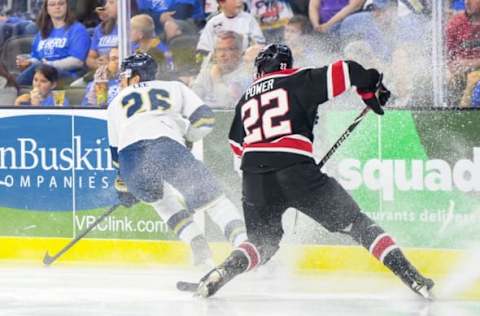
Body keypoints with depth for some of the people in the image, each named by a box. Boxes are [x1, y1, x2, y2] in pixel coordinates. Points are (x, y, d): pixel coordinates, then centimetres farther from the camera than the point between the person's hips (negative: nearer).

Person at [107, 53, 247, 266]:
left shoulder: (116, 104, 33)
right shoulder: (174, 88, 29)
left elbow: (116, 152, 35)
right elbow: (204, 119, 17)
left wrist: (124, 187, 45)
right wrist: (187, 139, 35)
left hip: (131, 153, 1)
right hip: (169, 147, -1)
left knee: (161, 200, 29)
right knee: (211, 198, 7)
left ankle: (198, 246, 10)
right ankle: (242, 242, -15)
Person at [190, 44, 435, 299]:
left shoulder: (246, 99, 24)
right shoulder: (300, 81, 11)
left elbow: (237, 146, 32)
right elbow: (345, 71, 2)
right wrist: (372, 90, 19)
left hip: (254, 180, 3)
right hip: (296, 170, -3)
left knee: (262, 242, 22)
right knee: (355, 223, 9)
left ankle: (220, 273, -4)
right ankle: (409, 274, -2)